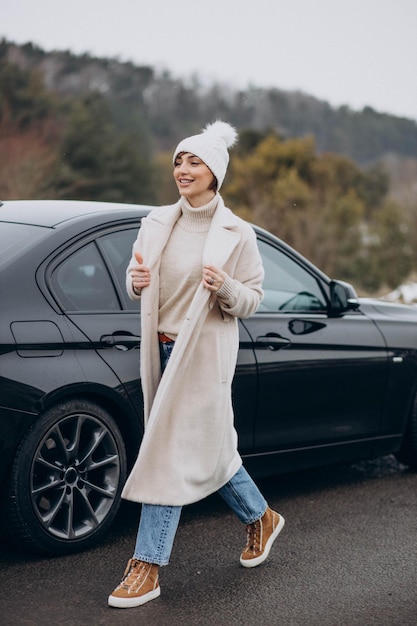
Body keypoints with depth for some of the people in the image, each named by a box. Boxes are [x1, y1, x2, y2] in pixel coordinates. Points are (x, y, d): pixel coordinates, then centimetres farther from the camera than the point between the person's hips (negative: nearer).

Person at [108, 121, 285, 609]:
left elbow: (251, 300, -3)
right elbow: (137, 285, 14)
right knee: (211, 446, 16)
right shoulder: (157, 222, 7)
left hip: (203, 353, -6)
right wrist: (137, 281, -9)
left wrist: (224, 287, -23)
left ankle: (147, 567, 1)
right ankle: (261, 518, 39)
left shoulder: (236, 235, -6)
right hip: (161, 348, 6)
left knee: (171, 451, -8)